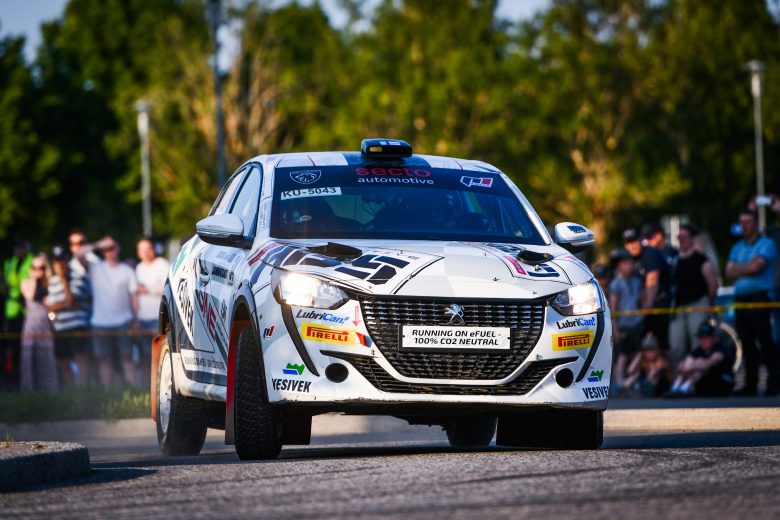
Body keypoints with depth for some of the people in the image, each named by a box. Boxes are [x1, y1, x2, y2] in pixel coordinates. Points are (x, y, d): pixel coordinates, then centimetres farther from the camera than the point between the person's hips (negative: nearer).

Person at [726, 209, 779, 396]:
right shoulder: (737, 248, 19)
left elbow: (756, 266, -14)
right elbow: (729, 272, 10)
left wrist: (738, 268, 3)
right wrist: (747, 268, -6)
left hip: (758, 298, -7)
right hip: (740, 298, 7)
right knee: (746, 343, 7)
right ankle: (751, 384, 10)